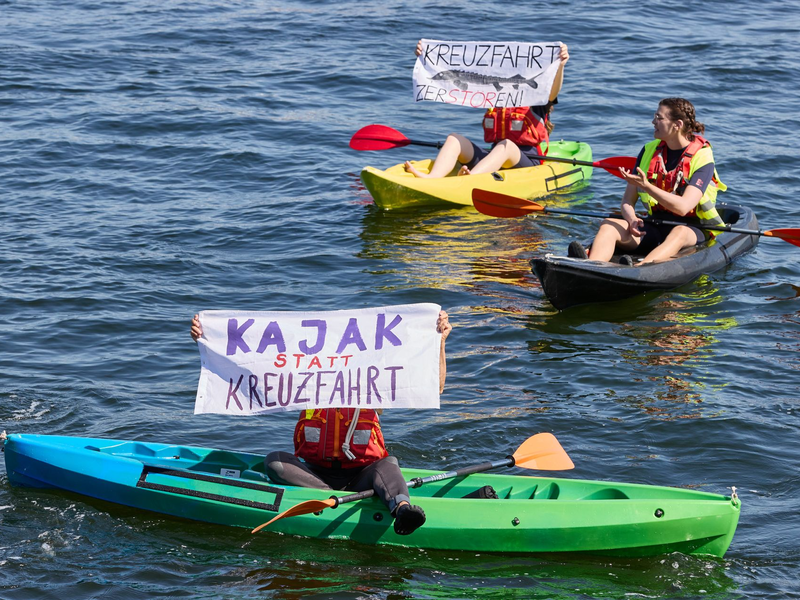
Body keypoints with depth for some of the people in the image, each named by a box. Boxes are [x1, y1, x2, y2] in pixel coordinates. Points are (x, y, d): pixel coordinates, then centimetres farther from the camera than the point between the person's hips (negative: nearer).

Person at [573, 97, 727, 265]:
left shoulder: (702, 158, -9)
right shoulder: (649, 151, 8)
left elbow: (683, 207, -23)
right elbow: (627, 201, 7)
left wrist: (646, 186, -33)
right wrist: (632, 219, -17)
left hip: (693, 231, -5)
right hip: (655, 228, 5)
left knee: (679, 233, -41)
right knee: (608, 225, -22)